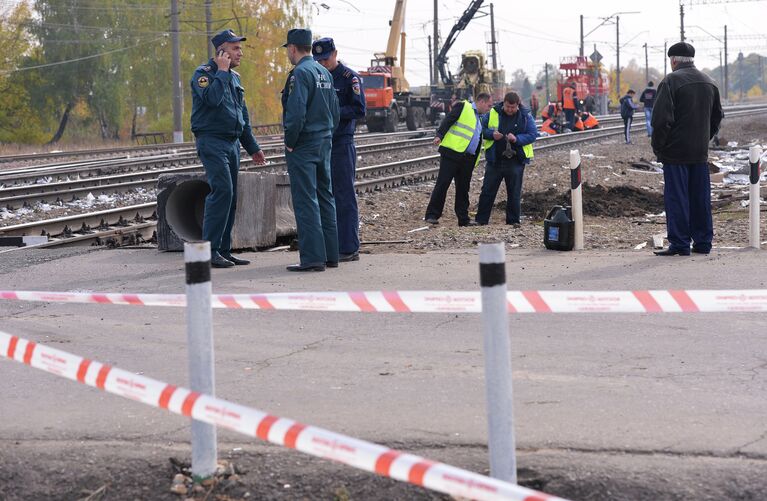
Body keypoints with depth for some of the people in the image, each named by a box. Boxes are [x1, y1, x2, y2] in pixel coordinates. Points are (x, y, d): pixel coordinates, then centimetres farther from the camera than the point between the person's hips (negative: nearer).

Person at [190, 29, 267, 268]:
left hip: (232, 143, 9)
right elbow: (212, 98, -27)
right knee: (222, 190, -18)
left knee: (230, 197, 7)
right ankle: (210, 250, -16)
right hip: (211, 141, -9)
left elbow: (243, 116, 24)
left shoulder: (234, 77, 18)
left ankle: (224, 250, 12)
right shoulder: (203, 73, -7)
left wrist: (252, 147, 23)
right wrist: (222, 71, -16)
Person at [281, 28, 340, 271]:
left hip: (303, 145, -9)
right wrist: (327, 137, 19)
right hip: (325, 142, 9)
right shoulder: (325, 73, 13)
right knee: (325, 197, 12)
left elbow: (296, 112, -22)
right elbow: (335, 112, 17)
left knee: (306, 201, -7)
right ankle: (330, 254, 15)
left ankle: (312, 257, -10)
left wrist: (290, 142, -12)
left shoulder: (300, 73, -14)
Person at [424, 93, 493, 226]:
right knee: (442, 184, -7)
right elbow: (448, 120, -12)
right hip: (452, 152, -8)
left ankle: (463, 219, 14)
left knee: (463, 188, 9)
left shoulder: (480, 119, 24)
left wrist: (475, 161, 19)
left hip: (468, 159, 8)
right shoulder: (463, 106, 0)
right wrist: (439, 136, -26)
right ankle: (431, 215, -6)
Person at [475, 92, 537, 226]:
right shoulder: (493, 113, 0)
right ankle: (480, 220, 10)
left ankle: (513, 221, 16)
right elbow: (482, 128, 5)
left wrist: (517, 139, -21)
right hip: (495, 160, 1)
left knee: (514, 194, 6)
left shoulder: (525, 117, -3)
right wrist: (491, 134, -16)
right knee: (488, 191, 4)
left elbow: (533, 135, -5)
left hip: (515, 162, -1)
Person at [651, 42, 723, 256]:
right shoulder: (709, 82, 13)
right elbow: (717, 116, 22)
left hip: (675, 151, -6)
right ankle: (702, 242, 15)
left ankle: (679, 244, -3)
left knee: (676, 197, -3)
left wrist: (658, 146, -7)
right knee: (700, 197, 11)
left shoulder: (671, 81, -11)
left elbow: (661, 118, -17)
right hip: (700, 152, 6)